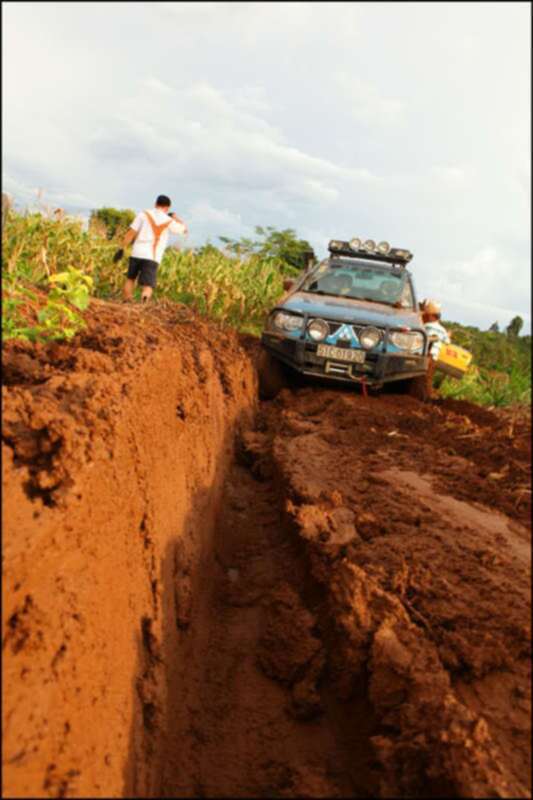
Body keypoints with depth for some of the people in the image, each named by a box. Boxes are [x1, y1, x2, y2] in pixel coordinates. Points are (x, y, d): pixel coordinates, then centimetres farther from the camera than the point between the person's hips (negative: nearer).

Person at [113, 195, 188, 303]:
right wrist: (175, 217, 40)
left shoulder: (144, 214, 5)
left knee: (130, 278, 25)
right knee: (147, 288, -6)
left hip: (137, 254, 1)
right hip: (152, 258, -1)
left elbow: (131, 233, 0)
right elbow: (185, 230, 24)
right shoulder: (169, 221, 6)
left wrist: (122, 249, 4)